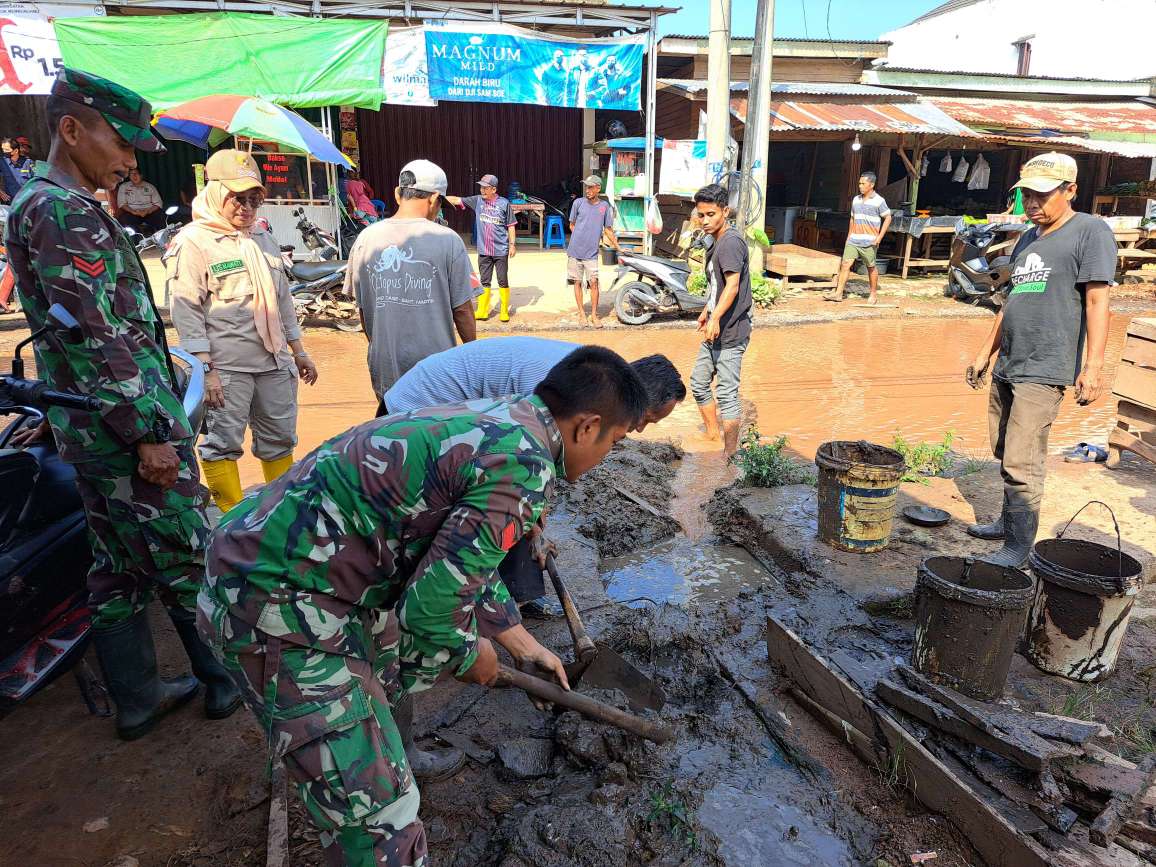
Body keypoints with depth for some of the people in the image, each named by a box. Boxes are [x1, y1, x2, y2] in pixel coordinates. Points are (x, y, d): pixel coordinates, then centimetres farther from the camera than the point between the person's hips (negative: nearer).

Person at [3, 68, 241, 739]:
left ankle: (137, 697, 27)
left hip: (90, 429, 10)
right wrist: (150, 432, -20)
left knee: (119, 566, 15)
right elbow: (96, 336, -22)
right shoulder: (66, 212, -16)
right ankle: (226, 679, 20)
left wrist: (56, 415, 25)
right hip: (129, 423, -10)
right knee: (188, 559, 4)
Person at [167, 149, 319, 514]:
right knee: (223, 444, 1)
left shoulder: (262, 238, 17)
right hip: (225, 366, -6)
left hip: (274, 362, 7)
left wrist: (298, 351, 22)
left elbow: (282, 297, 23)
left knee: (279, 441, 13)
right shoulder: (193, 242, -5)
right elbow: (186, 311, -10)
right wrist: (204, 370, -15)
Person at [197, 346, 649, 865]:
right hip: (274, 611, -10)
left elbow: (462, 563, 21)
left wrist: (525, 647, 28)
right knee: (378, 810, -4)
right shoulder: (524, 466, -21)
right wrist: (471, 656, 3)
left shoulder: (494, 419, 10)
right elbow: (434, 603, -19)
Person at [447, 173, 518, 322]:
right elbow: (457, 200, -1)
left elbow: (511, 225, -1)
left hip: (501, 251, -3)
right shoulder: (477, 201, 3)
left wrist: (512, 244, -4)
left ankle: (504, 311, 13)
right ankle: (482, 311, 16)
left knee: (503, 281, 4)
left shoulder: (504, 203, -4)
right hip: (483, 251, 3)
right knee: (484, 282, 9)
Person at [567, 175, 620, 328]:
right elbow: (572, 225, 11)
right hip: (575, 250, 0)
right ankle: (581, 313, 16)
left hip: (592, 252, 0)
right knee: (577, 282, 5)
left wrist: (618, 248, 13)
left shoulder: (605, 206, 5)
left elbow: (608, 229, 13)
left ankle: (594, 314, 6)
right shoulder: (578, 203, 1)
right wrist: (580, 239, 3)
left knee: (593, 282, -6)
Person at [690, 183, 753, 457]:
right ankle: (711, 437, 33)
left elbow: (733, 285, -27)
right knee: (699, 383, 18)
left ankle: (730, 455, 5)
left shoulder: (731, 241, -17)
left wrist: (715, 318, -36)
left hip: (730, 332, -10)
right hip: (715, 331, 10)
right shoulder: (717, 241, 14)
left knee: (726, 393, -5)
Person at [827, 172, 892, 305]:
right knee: (845, 264, -6)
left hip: (869, 242, -5)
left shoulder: (878, 201, -6)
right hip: (853, 240, 5)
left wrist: (880, 237, -10)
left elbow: (888, 218, -3)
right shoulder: (856, 200, 11)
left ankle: (873, 296, 16)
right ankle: (838, 293, -6)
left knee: (871, 267, 5)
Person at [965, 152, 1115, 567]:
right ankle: (1008, 521, 29)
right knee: (1005, 455, 14)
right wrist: (985, 353, 22)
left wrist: (1093, 366, -17)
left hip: (1043, 371, -8)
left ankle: (1018, 546, -1)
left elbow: (1096, 302, -11)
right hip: (1006, 367, 8)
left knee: (1022, 462, -10)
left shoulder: (1090, 231, -4)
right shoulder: (1027, 239, 18)